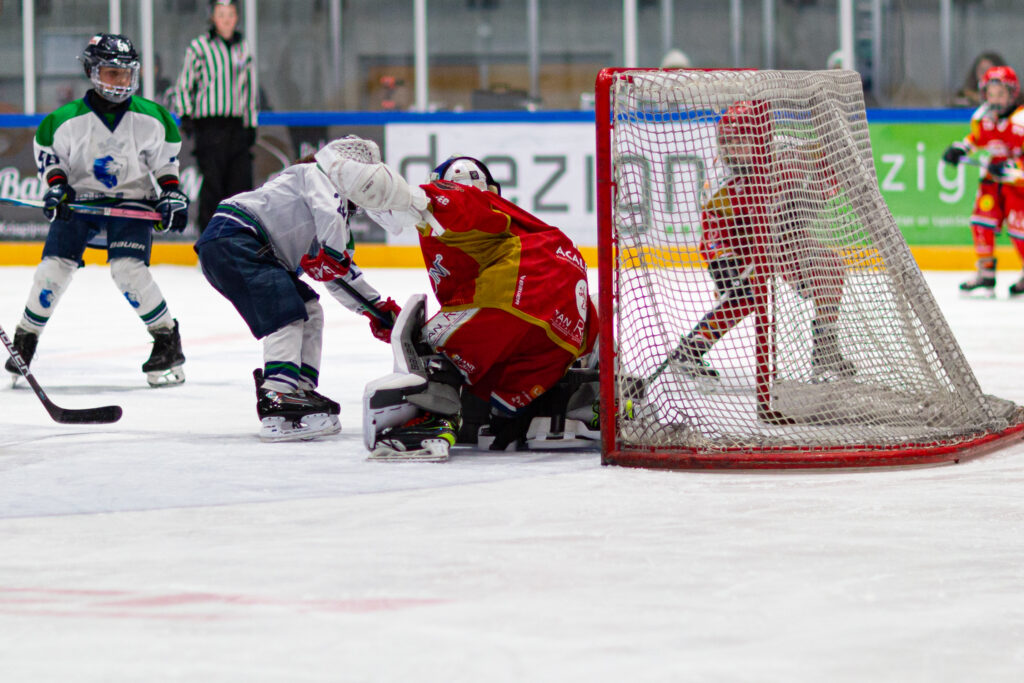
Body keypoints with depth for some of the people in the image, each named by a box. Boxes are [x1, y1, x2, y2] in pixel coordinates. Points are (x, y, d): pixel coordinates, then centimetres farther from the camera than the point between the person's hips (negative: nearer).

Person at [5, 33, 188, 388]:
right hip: (79, 199, 1)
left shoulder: (150, 117, -7)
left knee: (128, 269, -20)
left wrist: (172, 193, -2)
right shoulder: (68, 119, -12)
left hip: (132, 202, -1)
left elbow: (165, 155, 7)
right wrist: (56, 184, -11)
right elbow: (47, 149, 4)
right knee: (54, 266, -11)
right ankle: (25, 339, 9)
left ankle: (168, 340, -5)